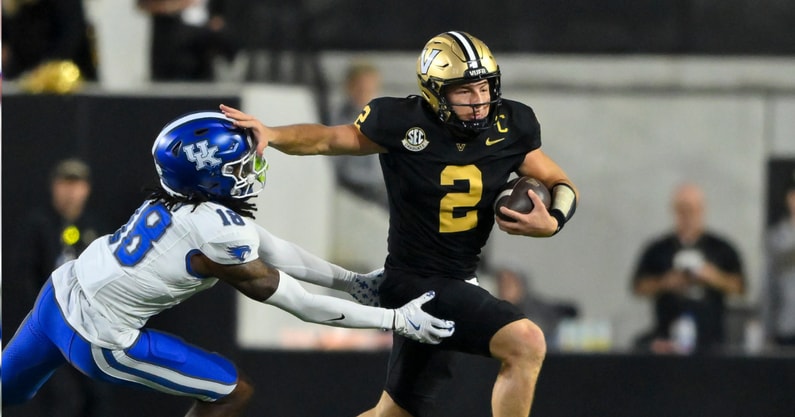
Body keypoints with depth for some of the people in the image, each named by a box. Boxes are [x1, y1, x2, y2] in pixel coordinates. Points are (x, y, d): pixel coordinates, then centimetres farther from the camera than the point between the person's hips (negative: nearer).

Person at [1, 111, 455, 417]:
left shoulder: (185, 199, 2)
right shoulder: (217, 231, -22)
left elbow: (270, 248, 10)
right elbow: (301, 303, -13)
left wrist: (352, 280, 15)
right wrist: (397, 320, -8)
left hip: (60, 294, 8)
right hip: (98, 338, -8)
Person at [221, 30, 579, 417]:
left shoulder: (510, 127, -3)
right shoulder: (404, 123, -14)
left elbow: (562, 185, 9)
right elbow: (327, 139, -2)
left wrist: (551, 223, -13)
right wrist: (269, 134, -18)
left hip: (458, 282, 6)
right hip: (418, 283, -6)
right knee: (525, 344, -23)